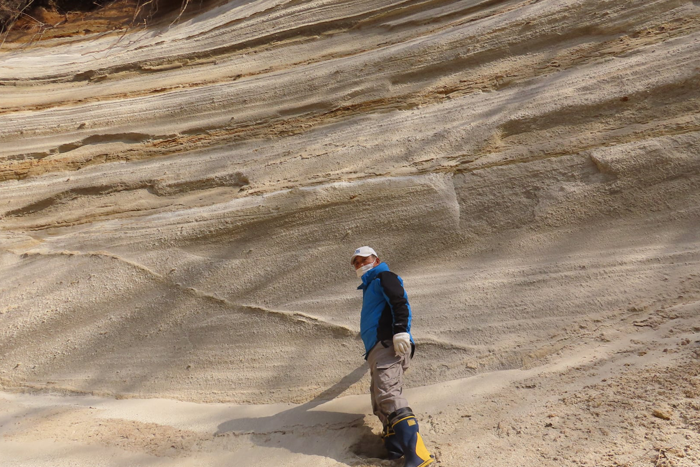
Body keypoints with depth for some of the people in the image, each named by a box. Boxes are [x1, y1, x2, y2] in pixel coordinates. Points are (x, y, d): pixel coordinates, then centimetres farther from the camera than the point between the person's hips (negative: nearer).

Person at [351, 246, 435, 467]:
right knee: (381, 404, 1)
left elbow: (399, 301, -11)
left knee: (388, 395, -26)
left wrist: (400, 330, -25)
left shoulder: (383, 277, 7)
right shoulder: (370, 287, 33)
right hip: (377, 352, 11)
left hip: (388, 345, -11)